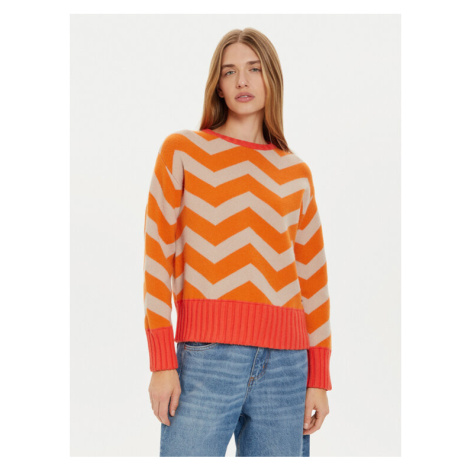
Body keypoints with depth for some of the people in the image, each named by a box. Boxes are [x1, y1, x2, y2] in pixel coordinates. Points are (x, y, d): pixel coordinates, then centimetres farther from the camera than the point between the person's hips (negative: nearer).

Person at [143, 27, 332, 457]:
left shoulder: (296, 172, 15)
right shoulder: (182, 151, 7)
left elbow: (313, 278, 13)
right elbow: (157, 255, 1)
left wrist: (320, 378, 8)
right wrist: (162, 362, -6)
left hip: (285, 364, 3)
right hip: (205, 357, -2)